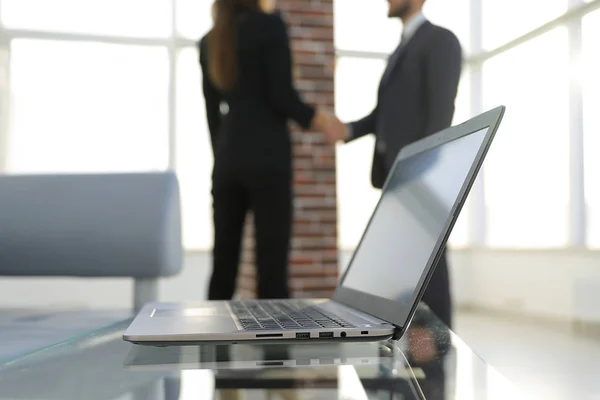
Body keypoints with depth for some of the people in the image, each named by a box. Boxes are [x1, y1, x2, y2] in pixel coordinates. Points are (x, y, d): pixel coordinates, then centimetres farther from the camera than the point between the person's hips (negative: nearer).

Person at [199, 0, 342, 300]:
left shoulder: (209, 40, 14)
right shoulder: (270, 25, -3)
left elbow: (212, 110, 15)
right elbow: (281, 94, -9)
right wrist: (313, 118, 7)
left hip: (227, 159, 6)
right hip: (267, 156, -6)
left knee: (224, 258, 7)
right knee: (272, 259, -4)